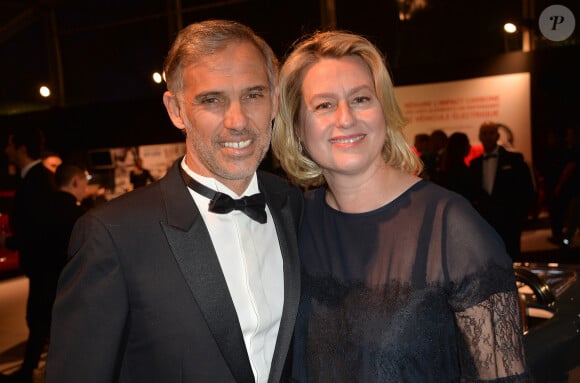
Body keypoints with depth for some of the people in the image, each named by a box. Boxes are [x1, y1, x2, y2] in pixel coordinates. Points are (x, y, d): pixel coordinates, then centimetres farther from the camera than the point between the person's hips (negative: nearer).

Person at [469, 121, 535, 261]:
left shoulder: (514, 159, 0)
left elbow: (527, 189, -1)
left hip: (508, 222, -3)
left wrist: (521, 215, -7)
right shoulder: (475, 163, 11)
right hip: (483, 222, 3)